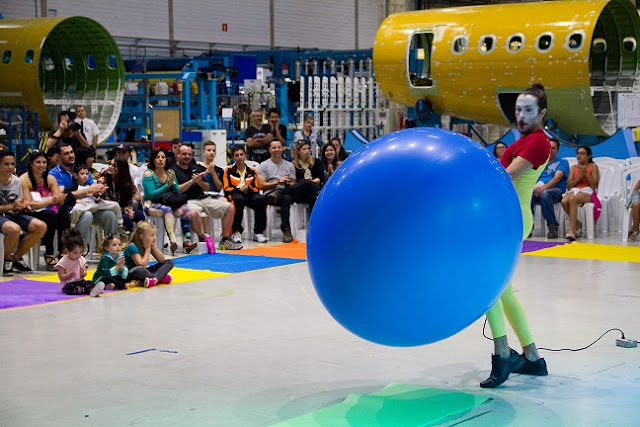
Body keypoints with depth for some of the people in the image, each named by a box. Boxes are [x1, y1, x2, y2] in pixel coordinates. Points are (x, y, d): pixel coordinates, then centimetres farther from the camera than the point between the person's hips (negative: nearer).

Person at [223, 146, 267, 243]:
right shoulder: (229, 170, 11)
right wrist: (239, 189, -14)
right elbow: (226, 188, 2)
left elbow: (256, 189, 8)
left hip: (249, 195, 2)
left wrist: (248, 188, -14)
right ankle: (236, 232, -30)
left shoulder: (252, 171, 15)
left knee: (261, 199, -32)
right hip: (235, 193, -2)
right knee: (238, 199, -40)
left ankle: (258, 232, -25)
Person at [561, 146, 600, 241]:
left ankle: (572, 230, -42)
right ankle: (577, 224, -8)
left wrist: (586, 173, -8)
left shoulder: (593, 166, 8)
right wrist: (580, 175, -4)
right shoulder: (574, 167, 19)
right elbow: (569, 185, 7)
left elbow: (595, 185, -2)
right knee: (564, 201, -33)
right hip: (574, 190, 4)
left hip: (587, 192, -4)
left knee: (572, 199, -39)